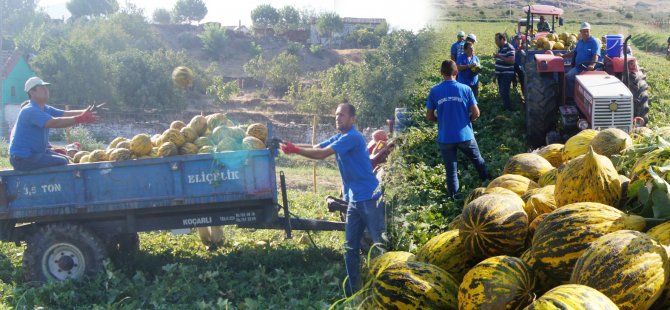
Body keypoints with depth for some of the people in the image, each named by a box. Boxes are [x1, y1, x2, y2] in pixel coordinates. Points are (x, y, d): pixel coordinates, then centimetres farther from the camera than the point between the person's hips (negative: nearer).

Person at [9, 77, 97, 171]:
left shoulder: (46, 109, 12)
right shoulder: (30, 111, -21)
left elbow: (65, 114, -1)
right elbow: (54, 123, -34)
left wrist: (84, 113, -17)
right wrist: (80, 119, -39)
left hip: (37, 152, 10)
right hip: (23, 158, -10)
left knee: (67, 159, 11)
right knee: (61, 163, -17)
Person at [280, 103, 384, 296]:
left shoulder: (352, 137, -16)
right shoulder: (339, 138, 15)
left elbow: (321, 154, -22)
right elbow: (315, 148, 6)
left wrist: (295, 150, -18)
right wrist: (294, 146, -11)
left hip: (370, 198, -9)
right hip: (355, 199, 10)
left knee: (380, 244, -4)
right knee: (351, 247, 11)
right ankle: (352, 291, 19)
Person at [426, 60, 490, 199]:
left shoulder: (434, 91, -6)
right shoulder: (465, 89, -7)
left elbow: (429, 117, -2)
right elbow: (476, 113, -6)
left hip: (445, 138, 0)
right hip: (465, 135, 1)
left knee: (450, 170, 11)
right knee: (478, 160, 25)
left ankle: (454, 197, 20)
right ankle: (488, 181, 45)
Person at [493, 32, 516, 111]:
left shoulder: (509, 48, -16)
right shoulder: (500, 48, 13)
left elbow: (511, 61, -27)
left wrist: (500, 57, -27)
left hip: (507, 74, -9)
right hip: (500, 74, 9)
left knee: (504, 93, -12)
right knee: (501, 92, 14)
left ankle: (508, 109, -5)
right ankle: (504, 107, 25)